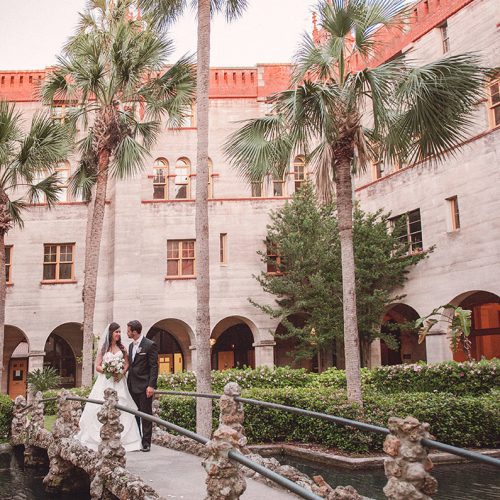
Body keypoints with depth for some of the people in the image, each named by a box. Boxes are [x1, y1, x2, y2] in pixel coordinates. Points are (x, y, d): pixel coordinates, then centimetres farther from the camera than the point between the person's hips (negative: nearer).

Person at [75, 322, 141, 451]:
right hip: (105, 382, -1)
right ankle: (100, 439, 3)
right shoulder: (103, 348, 5)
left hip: (119, 382, 2)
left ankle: (122, 439, 0)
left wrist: (122, 373, -9)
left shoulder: (122, 348, 11)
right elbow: (97, 366, 1)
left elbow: (127, 364, 10)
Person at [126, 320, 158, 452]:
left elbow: (154, 367, -12)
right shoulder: (131, 345, 14)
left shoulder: (150, 345, -10)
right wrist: (128, 383, 14)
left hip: (144, 386, -7)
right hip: (132, 386, 7)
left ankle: (146, 443, 6)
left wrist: (151, 385, -18)